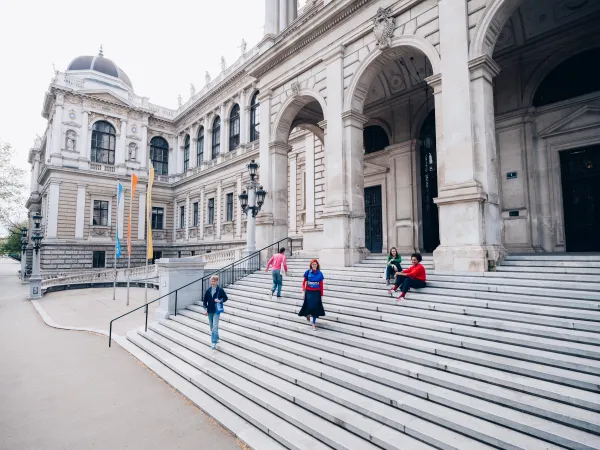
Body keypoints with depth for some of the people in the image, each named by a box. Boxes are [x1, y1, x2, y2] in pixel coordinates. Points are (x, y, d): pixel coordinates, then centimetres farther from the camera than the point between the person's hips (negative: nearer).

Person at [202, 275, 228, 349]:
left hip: (216, 311, -4)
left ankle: (214, 343, -10)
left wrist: (220, 300, -17)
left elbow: (225, 298, 1)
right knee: (211, 327, 15)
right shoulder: (208, 290, 1)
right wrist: (205, 309, -4)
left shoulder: (220, 290, -7)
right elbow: (205, 300, 6)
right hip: (209, 311, 4)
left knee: (215, 327, -12)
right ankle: (216, 338, 35)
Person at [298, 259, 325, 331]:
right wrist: (303, 290, -12)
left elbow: (321, 285, 2)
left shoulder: (320, 273, -1)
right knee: (309, 305, -5)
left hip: (316, 293, 1)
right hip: (309, 292, -1)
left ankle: (314, 323, 12)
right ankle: (307, 314, 33)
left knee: (315, 307, 0)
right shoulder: (307, 272, -3)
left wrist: (321, 295, 2)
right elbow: (304, 282, 1)